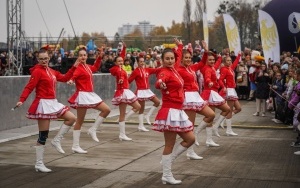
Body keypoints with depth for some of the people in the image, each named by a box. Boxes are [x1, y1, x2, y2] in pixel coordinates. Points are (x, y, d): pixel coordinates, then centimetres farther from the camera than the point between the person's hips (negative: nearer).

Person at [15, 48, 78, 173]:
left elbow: (64, 78, 18)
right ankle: (39, 164, 4)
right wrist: (21, 100, -31)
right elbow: (29, 87, -19)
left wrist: (74, 67, 14)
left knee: (72, 118, 7)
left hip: (53, 102, 8)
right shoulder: (37, 71, -11)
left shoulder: (51, 71, 12)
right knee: (43, 135, -4)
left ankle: (57, 140, 11)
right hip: (43, 104, -8)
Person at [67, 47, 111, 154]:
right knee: (80, 121, -3)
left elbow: (95, 68, 33)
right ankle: (75, 146, 4)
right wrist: (71, 80, -55)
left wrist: (99, 57, 26)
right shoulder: (78, 68, -14)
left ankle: (93, 130, 13)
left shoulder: (88, 67, 11)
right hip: (82, 95, -8)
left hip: (91, 94, 8)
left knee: (106, 110, 7)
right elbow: (72, 75, -33)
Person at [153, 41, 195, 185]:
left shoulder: (173, 70, 10)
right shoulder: (165, 72, -15)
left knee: (190, 139, 14)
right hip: (170, 112, -9)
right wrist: (161, 84, -61)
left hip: (177, 111, 9)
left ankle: (167, 160, 20)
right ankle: (166, 176, 5)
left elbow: (179, 57, 35)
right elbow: (158, 83, -40)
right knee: (170, 145, -3)